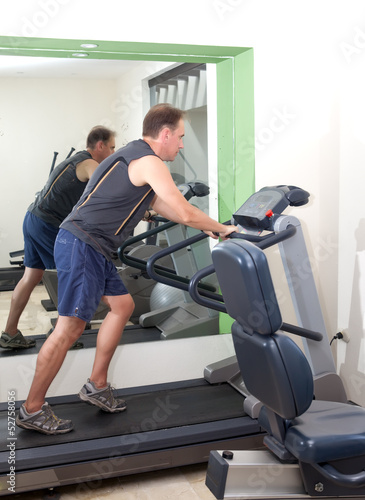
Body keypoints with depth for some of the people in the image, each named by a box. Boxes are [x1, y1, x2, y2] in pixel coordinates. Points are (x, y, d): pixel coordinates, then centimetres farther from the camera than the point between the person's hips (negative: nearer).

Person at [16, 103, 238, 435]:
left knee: (122, 305, 16)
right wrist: (221, 229, 2)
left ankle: (97, 386, 24)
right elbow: (185, 213, -15)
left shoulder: (135, 156, 20)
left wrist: (205, 228, 25)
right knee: (71, 326, -6)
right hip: (81, 246, -11)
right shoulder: (149, 162, -12)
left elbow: (163, 206, 27)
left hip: (93, 250, 11)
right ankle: (32, 410, 5)